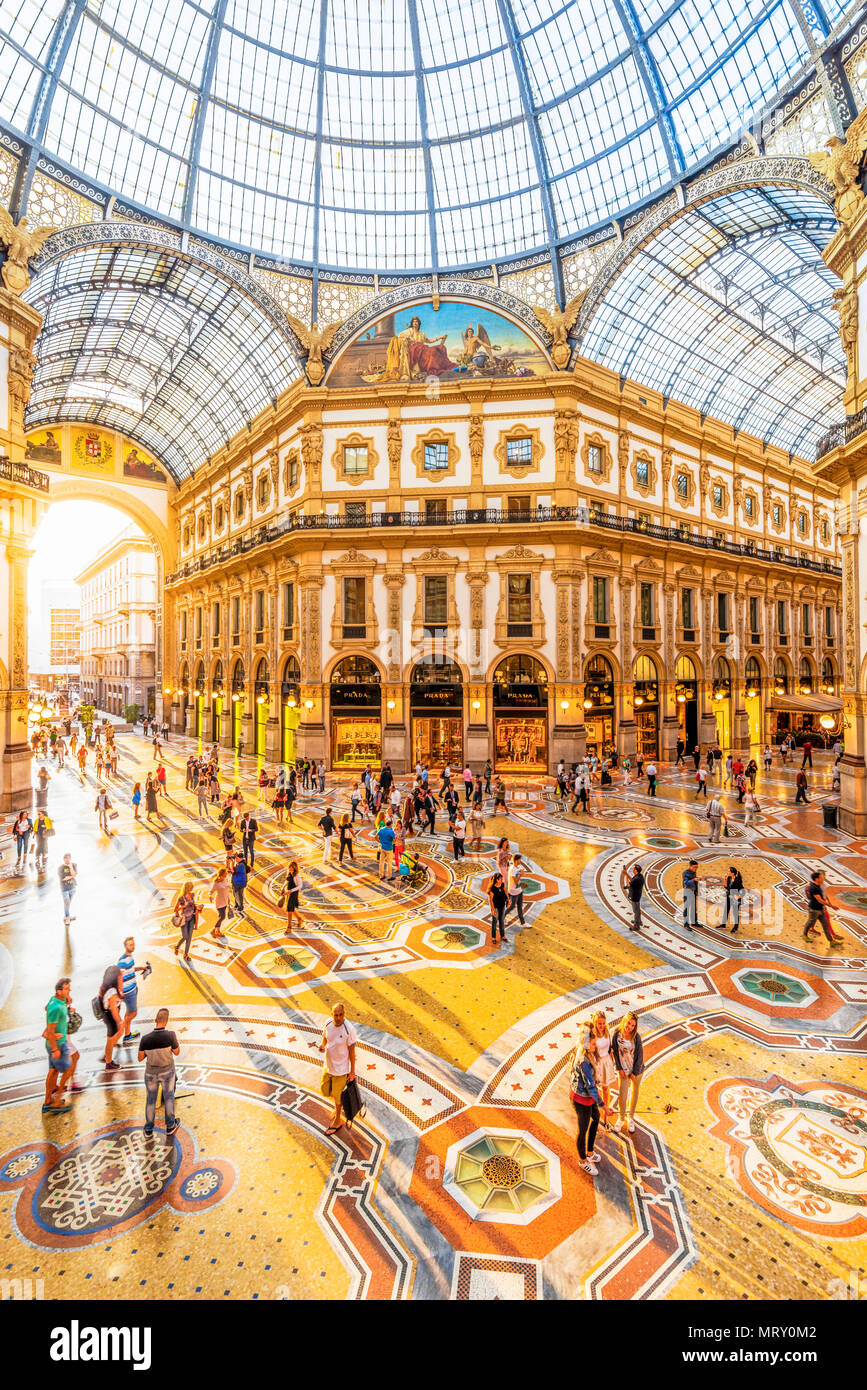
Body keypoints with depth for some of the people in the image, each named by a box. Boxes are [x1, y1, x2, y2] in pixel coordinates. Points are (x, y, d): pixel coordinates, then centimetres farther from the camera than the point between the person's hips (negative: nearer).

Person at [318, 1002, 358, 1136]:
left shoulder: (349, 1029, -27)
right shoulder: (328, 1024, -12)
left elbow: (352, 1051, -16)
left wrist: (352, 1071, -9)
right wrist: (322, 1046, -16)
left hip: (341, 1068, -5)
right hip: (328, 1065, 5)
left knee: (337, 1095, 13)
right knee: (325, 1091, 20)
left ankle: (337, 1122, 38)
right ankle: (338, 1105, 50)